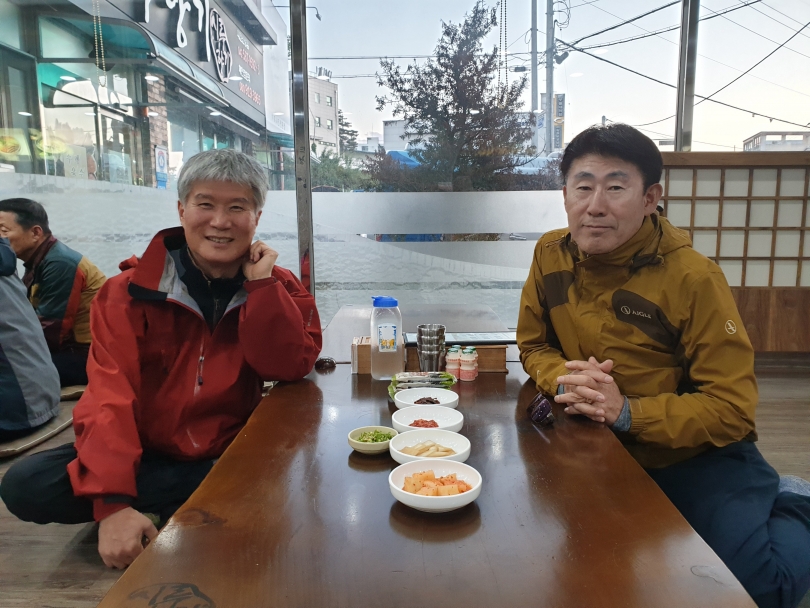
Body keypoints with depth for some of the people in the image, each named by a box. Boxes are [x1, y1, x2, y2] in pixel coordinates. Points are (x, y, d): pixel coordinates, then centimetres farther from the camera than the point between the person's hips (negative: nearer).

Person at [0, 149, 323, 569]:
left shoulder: (275, 287, -3)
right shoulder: (131, 291, -8)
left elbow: (291, 368, -16)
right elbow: (110, 394, -18)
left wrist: (261, 284, -22)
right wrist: (113, 502, -28)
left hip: (233, 456, 1)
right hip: (148, 454, 0)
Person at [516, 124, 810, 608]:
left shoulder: (692, 277, -20)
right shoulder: (551, 254, -7)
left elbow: (732, 408, -18)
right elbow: (534, 346, 5)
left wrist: (627, 411, -28)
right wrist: (564, 380, -16)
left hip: (695, 459, -5)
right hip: (600, 455, 5)